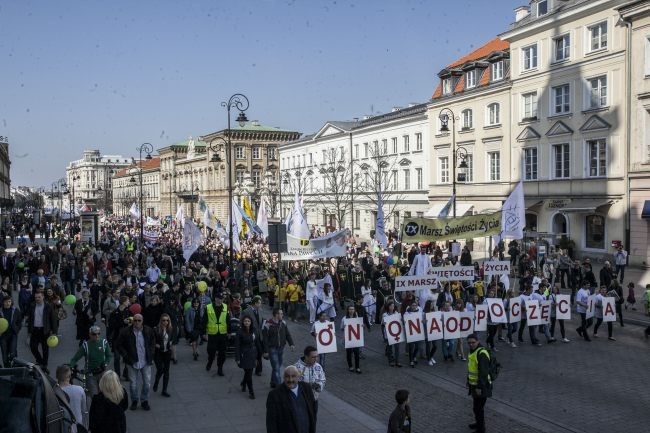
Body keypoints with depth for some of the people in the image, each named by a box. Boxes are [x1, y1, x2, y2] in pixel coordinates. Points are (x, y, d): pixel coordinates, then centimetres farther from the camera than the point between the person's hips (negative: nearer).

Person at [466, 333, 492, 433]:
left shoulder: (482, 353, -23)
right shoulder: (472, 351, 8)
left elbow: (483, 372, -26)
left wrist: (479, 387, -26)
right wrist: (468, 381, 22)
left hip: (481, 386, -9)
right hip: (474, 384, 9)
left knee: (478, 407, -3)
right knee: (477, 405, 23)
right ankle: (478, 423, 39)